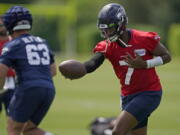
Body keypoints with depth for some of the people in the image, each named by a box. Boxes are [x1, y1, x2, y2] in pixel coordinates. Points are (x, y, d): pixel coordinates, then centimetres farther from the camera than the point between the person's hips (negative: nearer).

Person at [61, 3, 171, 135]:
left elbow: (167, 57, -4)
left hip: (149, 94, -6)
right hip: (128, 96, 6)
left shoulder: (144, 39, -16)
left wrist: (144, 64, -20)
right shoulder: (107, 46, -6)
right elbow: (93, 62, -24)